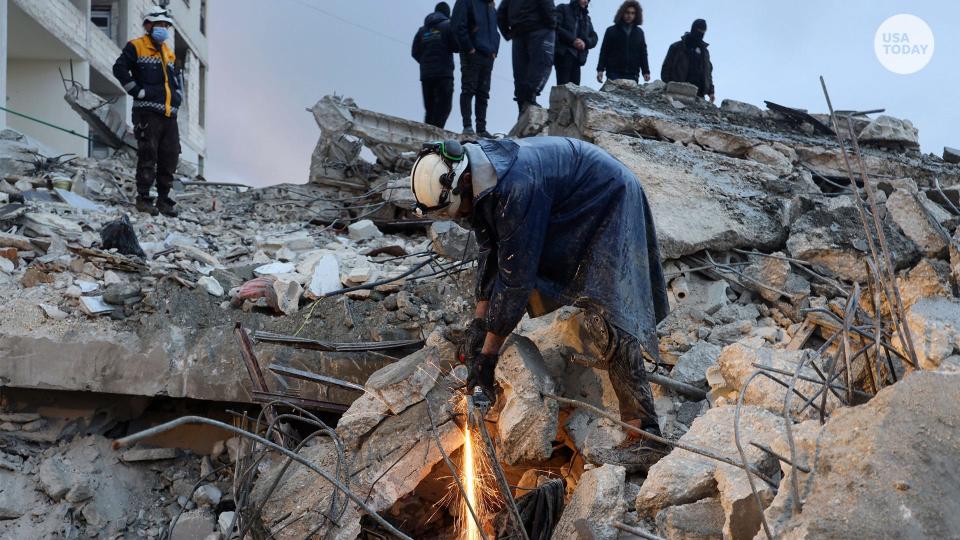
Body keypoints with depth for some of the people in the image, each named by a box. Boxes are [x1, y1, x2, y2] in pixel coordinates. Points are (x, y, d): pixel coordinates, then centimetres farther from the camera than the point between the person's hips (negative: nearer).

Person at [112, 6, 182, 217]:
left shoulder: (169, 54, 23)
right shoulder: (136, 47, 2)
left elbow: (177, 79, 35)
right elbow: (119, 69, -9)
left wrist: (178, 96, 19)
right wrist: (138, 92, -11)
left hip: (169, 115, 7)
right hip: (147, 113, -6)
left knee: (170, 158, 4)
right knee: (148, 156, -8)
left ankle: (163, 199, 12)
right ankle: (143, 198, -1)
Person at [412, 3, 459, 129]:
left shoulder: (422, 29, 15)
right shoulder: (448, 25, -1)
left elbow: (415, 52, 12)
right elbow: (456, 46, -8)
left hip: (425, 74, 6)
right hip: (443, 72, -6)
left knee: (429, 107, 11)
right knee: (444, 104, -9)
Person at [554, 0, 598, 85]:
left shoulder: (587, 18, 27)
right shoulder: (563, 9, 9)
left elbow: (594, 38, 16)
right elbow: (555, 27, -7)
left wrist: (585, 43, -7)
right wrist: (572, 40, -15)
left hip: (578, 57, 6)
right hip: (563, 53, -6)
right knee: (563, 86, -16)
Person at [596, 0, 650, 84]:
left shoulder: (639, 33, 15)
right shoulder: (611, 31, 8)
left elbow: (643, 54, 16)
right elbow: (604, 52, 5)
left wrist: (646, 72, 6)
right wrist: (600, 70, -5)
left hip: (632, 75, 2)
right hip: (614, 73, -2)